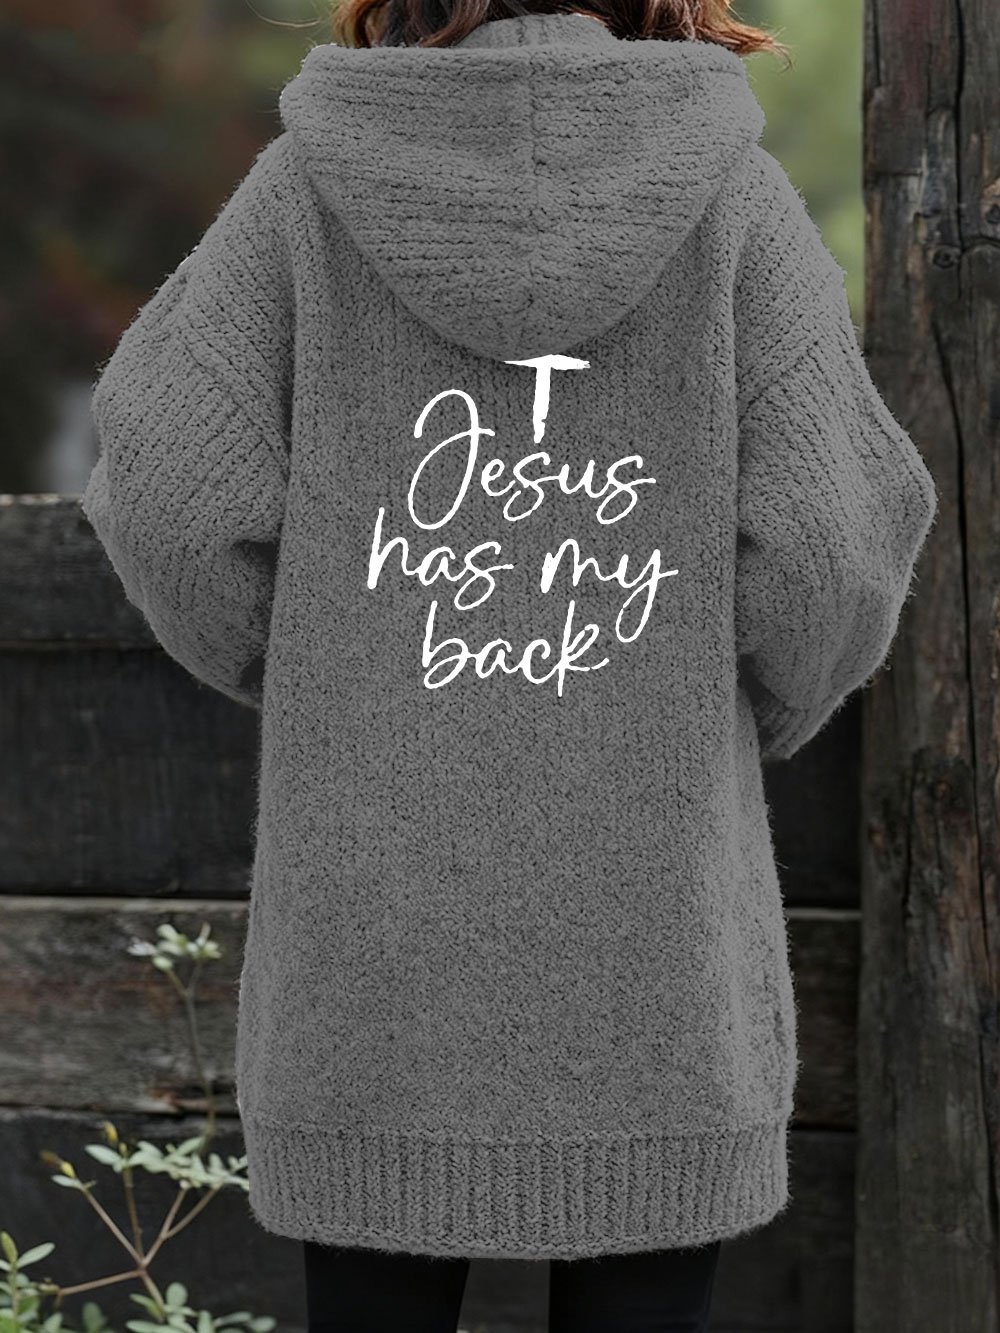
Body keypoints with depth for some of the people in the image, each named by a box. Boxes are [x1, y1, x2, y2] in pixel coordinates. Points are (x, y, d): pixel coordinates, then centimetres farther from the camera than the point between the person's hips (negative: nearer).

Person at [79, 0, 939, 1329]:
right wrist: (748, 723, 11)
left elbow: (177, 492, -7)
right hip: (650, 920, 0)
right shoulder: (732, 193, -1)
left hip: (374, 922, 1)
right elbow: (831, 540, -8)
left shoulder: (310, 184, 0)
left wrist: (307, 693, 10)